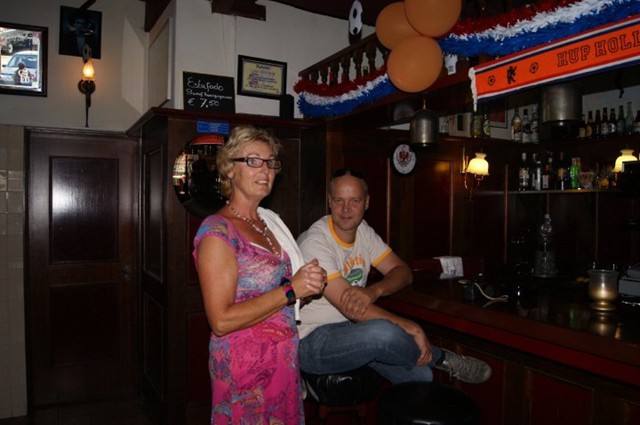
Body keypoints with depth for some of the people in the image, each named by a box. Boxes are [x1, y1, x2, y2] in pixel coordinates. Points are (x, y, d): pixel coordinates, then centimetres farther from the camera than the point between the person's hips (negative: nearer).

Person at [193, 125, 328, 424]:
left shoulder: (268, 221, 8)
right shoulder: (217, 231, -16)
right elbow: (221, 320, -22)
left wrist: (309, 281, -3)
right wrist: (291, 290, -22)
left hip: (284, 359, 8)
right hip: (245, 365, -8)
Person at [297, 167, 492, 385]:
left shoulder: (362, 230, 4)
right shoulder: (314, 242, -21)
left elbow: (402, 271, 1)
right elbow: (349, 308, -25)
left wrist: (374, 290, -21)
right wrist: (411, 328, -24)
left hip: (350, 327, 7)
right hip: (312, 340, -6)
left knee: (420, 374, -14)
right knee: (382, 332, -32)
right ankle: (441, 358, -5)